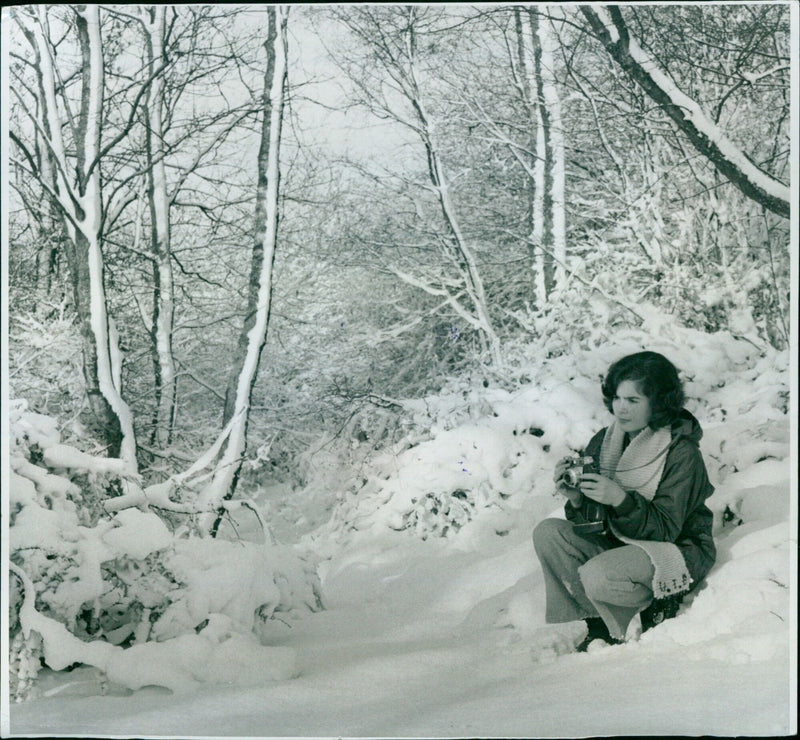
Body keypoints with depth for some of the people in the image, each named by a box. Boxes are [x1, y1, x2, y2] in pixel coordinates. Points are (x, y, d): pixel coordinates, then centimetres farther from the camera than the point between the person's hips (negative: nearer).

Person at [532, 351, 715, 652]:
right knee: (547, 533, -15)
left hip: (677, 551, -6)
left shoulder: (682, 454, -17)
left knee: (597, 576, -33)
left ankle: (653, 606, 0)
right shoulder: (604, 441, -1)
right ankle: (600, 625, -8)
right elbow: (594, 524, 0)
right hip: (620, 545, 7)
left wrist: (621, 500, -35)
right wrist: (576, 501, -22)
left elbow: (665, 530, -20)